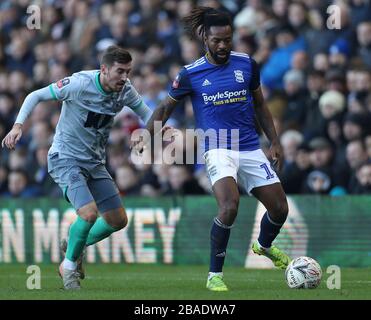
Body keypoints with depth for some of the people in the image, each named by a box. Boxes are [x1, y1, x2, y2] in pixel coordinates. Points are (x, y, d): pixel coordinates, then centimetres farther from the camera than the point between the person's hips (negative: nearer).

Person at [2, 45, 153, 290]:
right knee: (89, 212, -25)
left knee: (119, 220, 4)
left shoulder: (125, 91, -6)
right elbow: (35, 96, -13)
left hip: (95, 163, 7)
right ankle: (69, 264, -1)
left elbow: (145, 113, 10)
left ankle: (74, 246, 30)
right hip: (65, 159, -7)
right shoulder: (79, 84, -22)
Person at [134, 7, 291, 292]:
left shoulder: (246, 64, 3)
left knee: (280, 208, 4)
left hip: (251, 149, 4)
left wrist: (275, 141, 11)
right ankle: (215, 275, -15)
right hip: (218, 149, -4)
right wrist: (146, 136, -7)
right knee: (230, 206, -29)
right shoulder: (191, 74, -4)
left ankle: (264, 246, 41)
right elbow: (166, 107, 8)